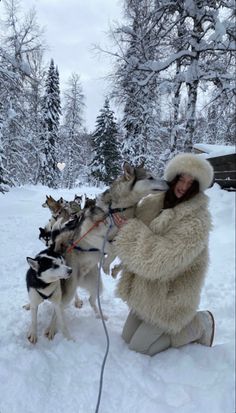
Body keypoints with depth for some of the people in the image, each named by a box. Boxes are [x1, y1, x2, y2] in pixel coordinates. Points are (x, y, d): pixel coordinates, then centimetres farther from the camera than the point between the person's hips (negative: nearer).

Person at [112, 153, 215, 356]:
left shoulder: (197, 221, -24)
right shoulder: (153, 203, -5)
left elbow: (163, 259, -33)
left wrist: (129, 229, -27)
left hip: (169, 298, -7)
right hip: (145, 291, 7)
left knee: (140, 346, 5)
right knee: (127, 337, 17)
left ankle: (200, 324, 18)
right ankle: (176, 325, 31)